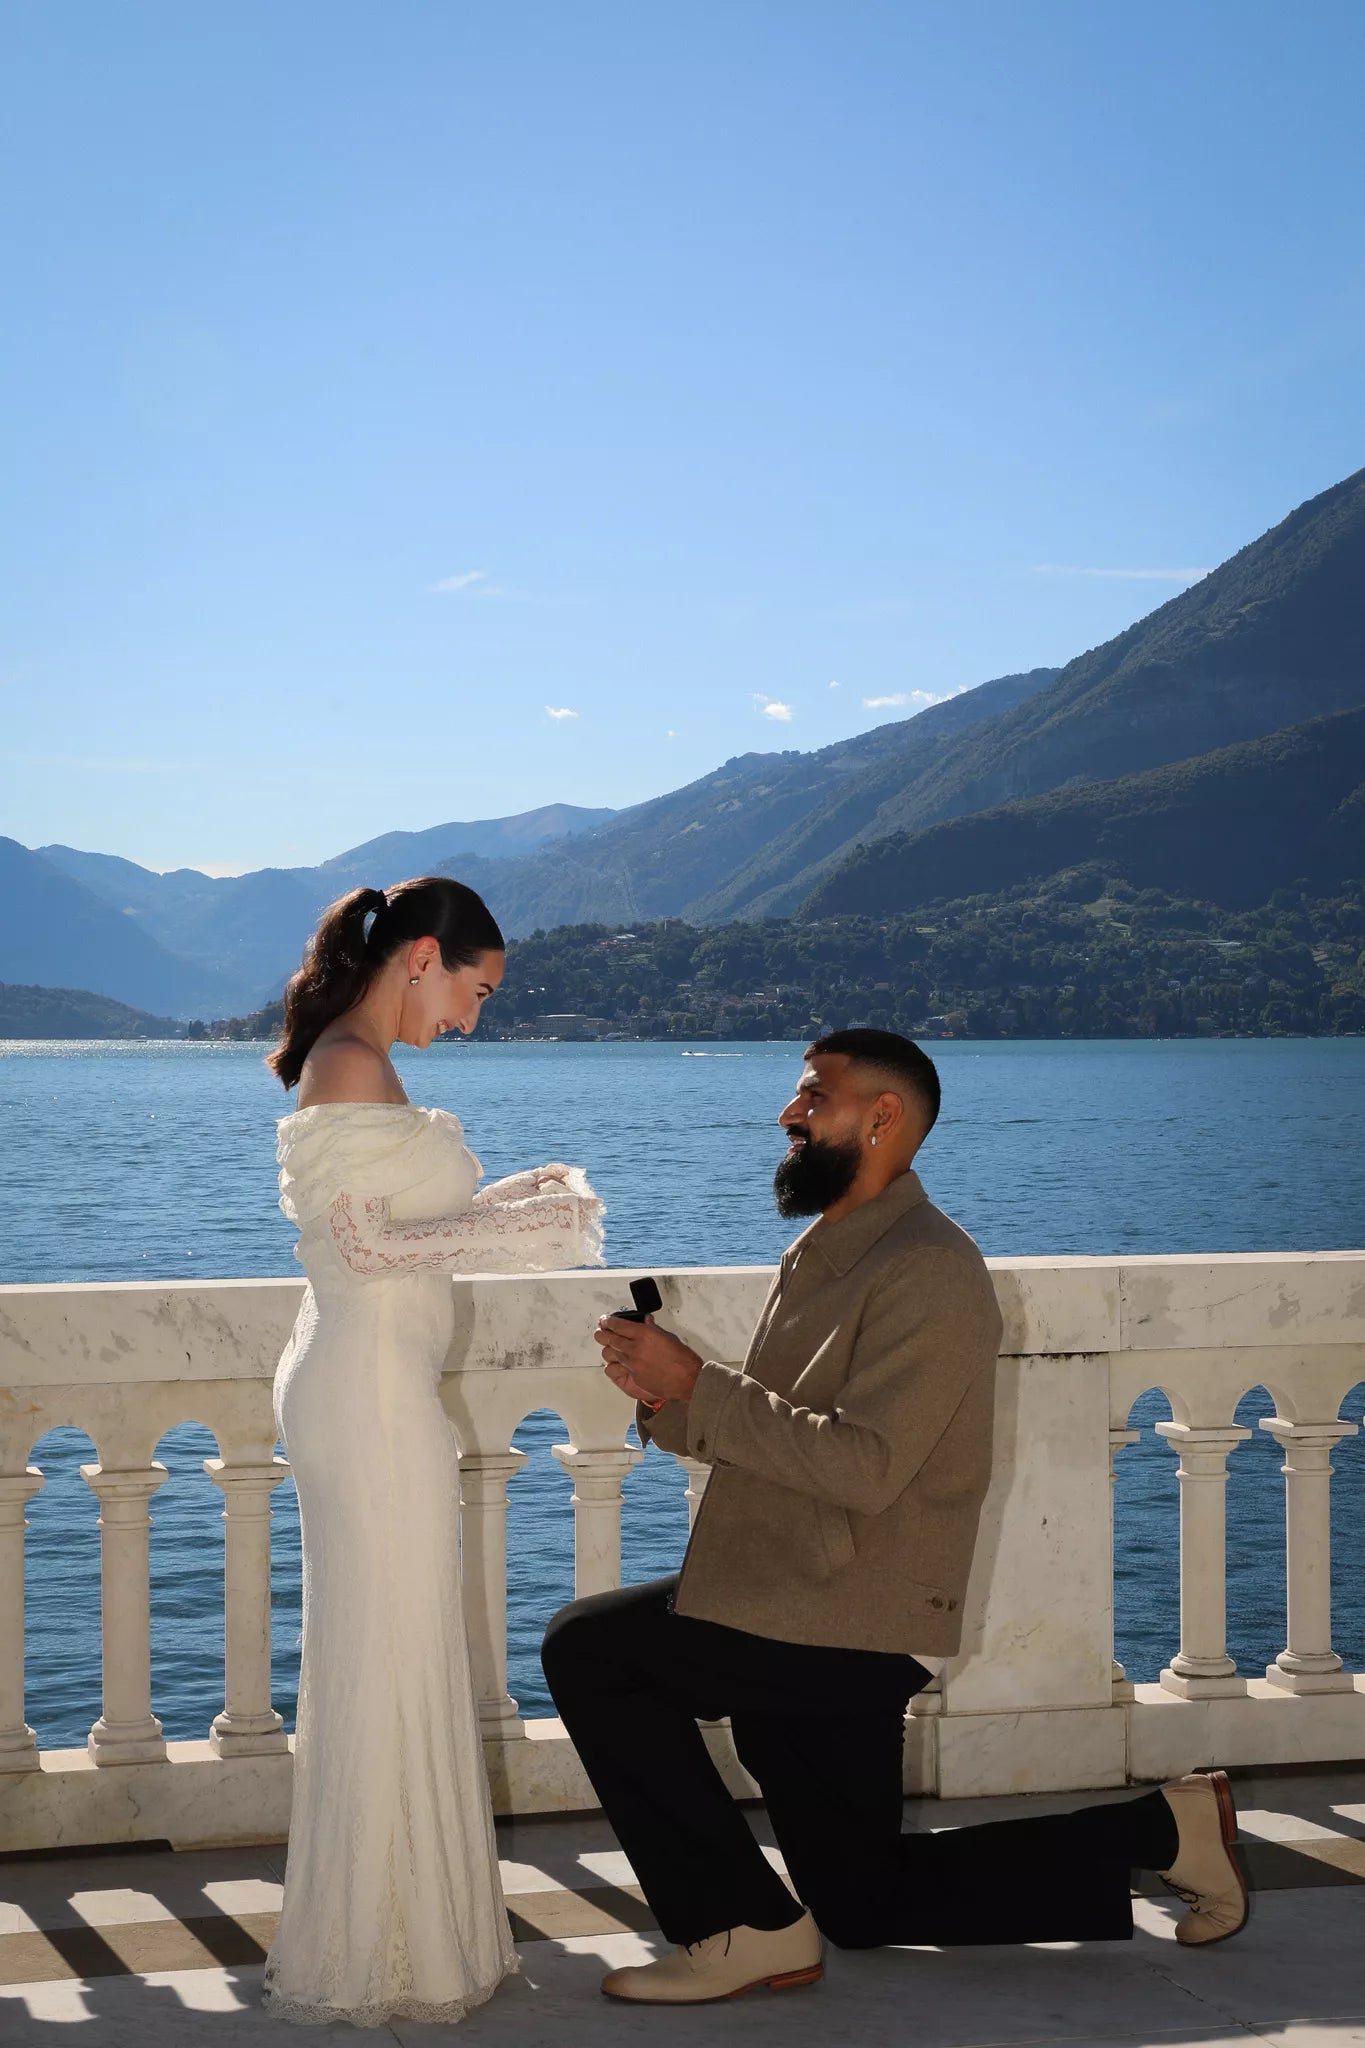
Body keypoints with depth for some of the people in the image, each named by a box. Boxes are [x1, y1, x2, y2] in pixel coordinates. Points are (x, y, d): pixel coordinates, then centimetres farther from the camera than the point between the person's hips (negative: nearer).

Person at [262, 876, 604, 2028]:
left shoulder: (357, 1064, 15)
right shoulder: (352, 1065, -15)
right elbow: (362, 1242, -19)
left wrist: (512, 1202, 13)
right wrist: (517, 1226, -14)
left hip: (370, 1383, 10)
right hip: (371, 1385, -10)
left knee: (378, 1663, 15)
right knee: (388, 1663, -2)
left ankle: (393, 1927, 24)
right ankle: (383, 1955, 7)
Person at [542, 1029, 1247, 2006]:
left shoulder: (930, 1272, -18)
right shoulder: (825, 1254, 14)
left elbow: (861, 1465, -26)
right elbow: (772, 1435, 17)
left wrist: (696, 1382, -23)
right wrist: (669, 1401, -3)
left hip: (850, 1625, -10)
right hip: (809, 1624, 10)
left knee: (588, 1648, -14)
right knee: (866, 1906, 17)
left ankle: (747, 1927, -7)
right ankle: (1162, 1828, 24)